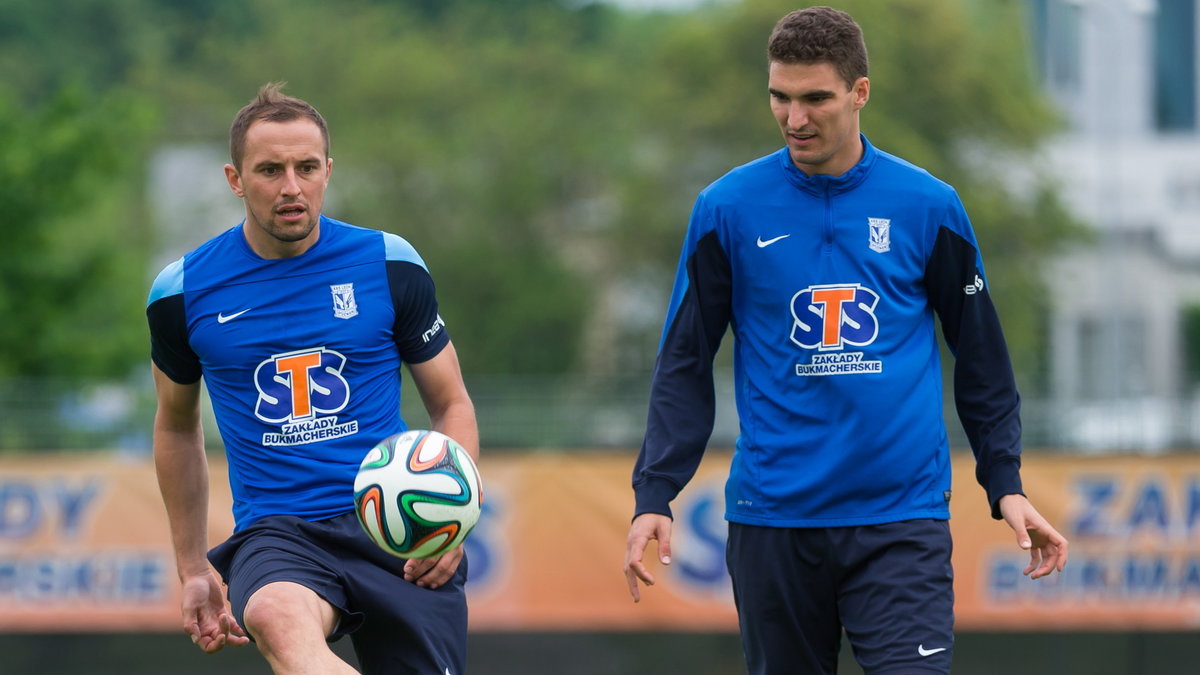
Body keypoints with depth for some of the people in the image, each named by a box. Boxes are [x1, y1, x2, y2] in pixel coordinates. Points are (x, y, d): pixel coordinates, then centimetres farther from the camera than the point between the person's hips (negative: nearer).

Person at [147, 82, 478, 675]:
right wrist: (193, 570, 22)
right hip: (276, 536, -2)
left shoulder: (390, 265, 5)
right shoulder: (183, 291, 6)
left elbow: (452, 405, 13)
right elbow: (177, 426, 22)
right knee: (281, 624, -36)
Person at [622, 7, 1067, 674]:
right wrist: (654, 496, -3)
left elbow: (983, 360, 11)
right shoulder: (728, 208, 1)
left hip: (903, 517, -1)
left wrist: (1006, 483, 6)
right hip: (773, 516, 1)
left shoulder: (929, 206, 2)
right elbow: (685, 365, 5)